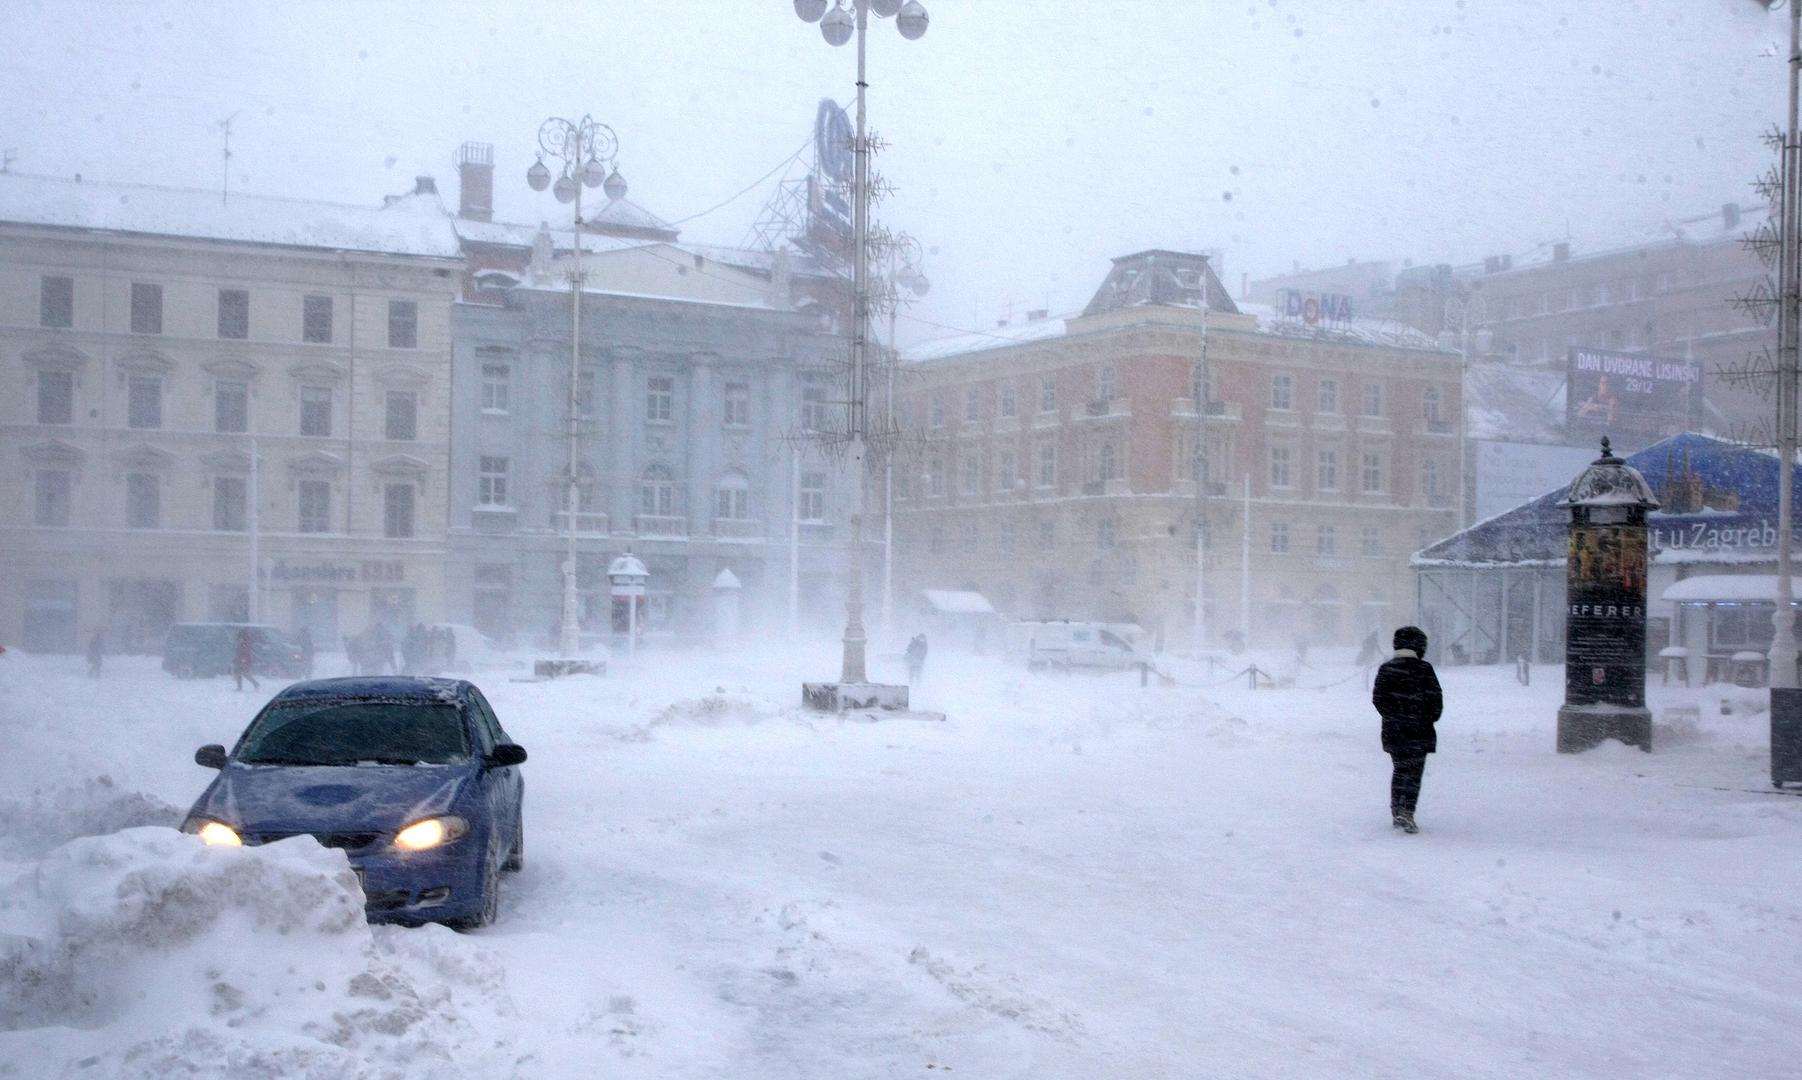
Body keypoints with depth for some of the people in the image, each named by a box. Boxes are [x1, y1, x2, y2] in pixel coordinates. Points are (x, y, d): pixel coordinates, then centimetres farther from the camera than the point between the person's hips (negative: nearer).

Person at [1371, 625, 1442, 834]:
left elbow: (1378, 697, 1)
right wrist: (1431, 718, 8)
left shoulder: (1386, 668, 2)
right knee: (1414, 773, -1)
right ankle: (1407, 812, -15)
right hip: (1418, 731, -4)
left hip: (1393, 731, 4)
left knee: (1400, 770, 17)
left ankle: (1397, 812, 18)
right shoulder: (1423, 669, -8)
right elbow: (1435, 698, -8)